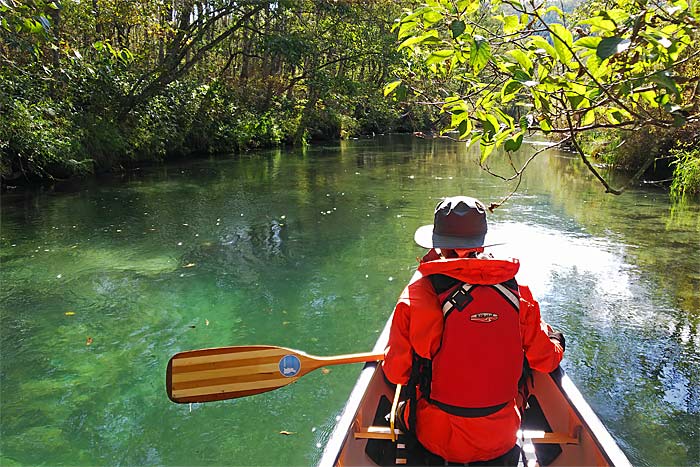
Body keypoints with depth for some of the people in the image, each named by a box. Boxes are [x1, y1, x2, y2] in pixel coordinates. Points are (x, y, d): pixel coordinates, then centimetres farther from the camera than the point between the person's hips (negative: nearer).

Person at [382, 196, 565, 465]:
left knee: (402, 412, 29)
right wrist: (555, 341, 23)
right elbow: (546, 360, 0)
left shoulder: (417, 294, -19)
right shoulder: (516, 292, -11)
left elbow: (395, 372, -12)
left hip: (436, 440, -2)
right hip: (501, 441, 2)